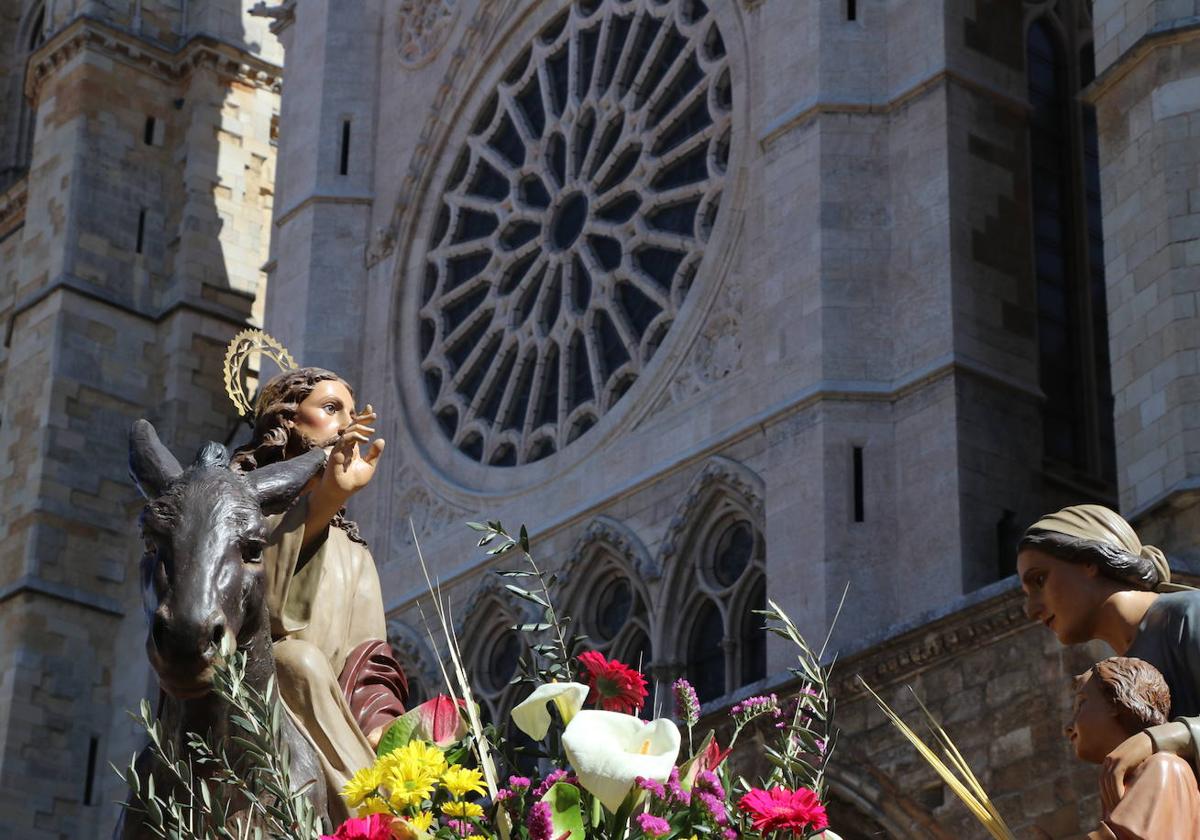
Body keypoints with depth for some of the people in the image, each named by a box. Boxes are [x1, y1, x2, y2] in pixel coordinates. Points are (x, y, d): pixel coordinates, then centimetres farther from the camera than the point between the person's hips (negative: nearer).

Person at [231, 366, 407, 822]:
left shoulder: (352, 549, 26)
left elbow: (370, 664, 11)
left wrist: (380, 726, -12)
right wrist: (326, 498, -27)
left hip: (332, 729, 5)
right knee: (298, 660, -33)